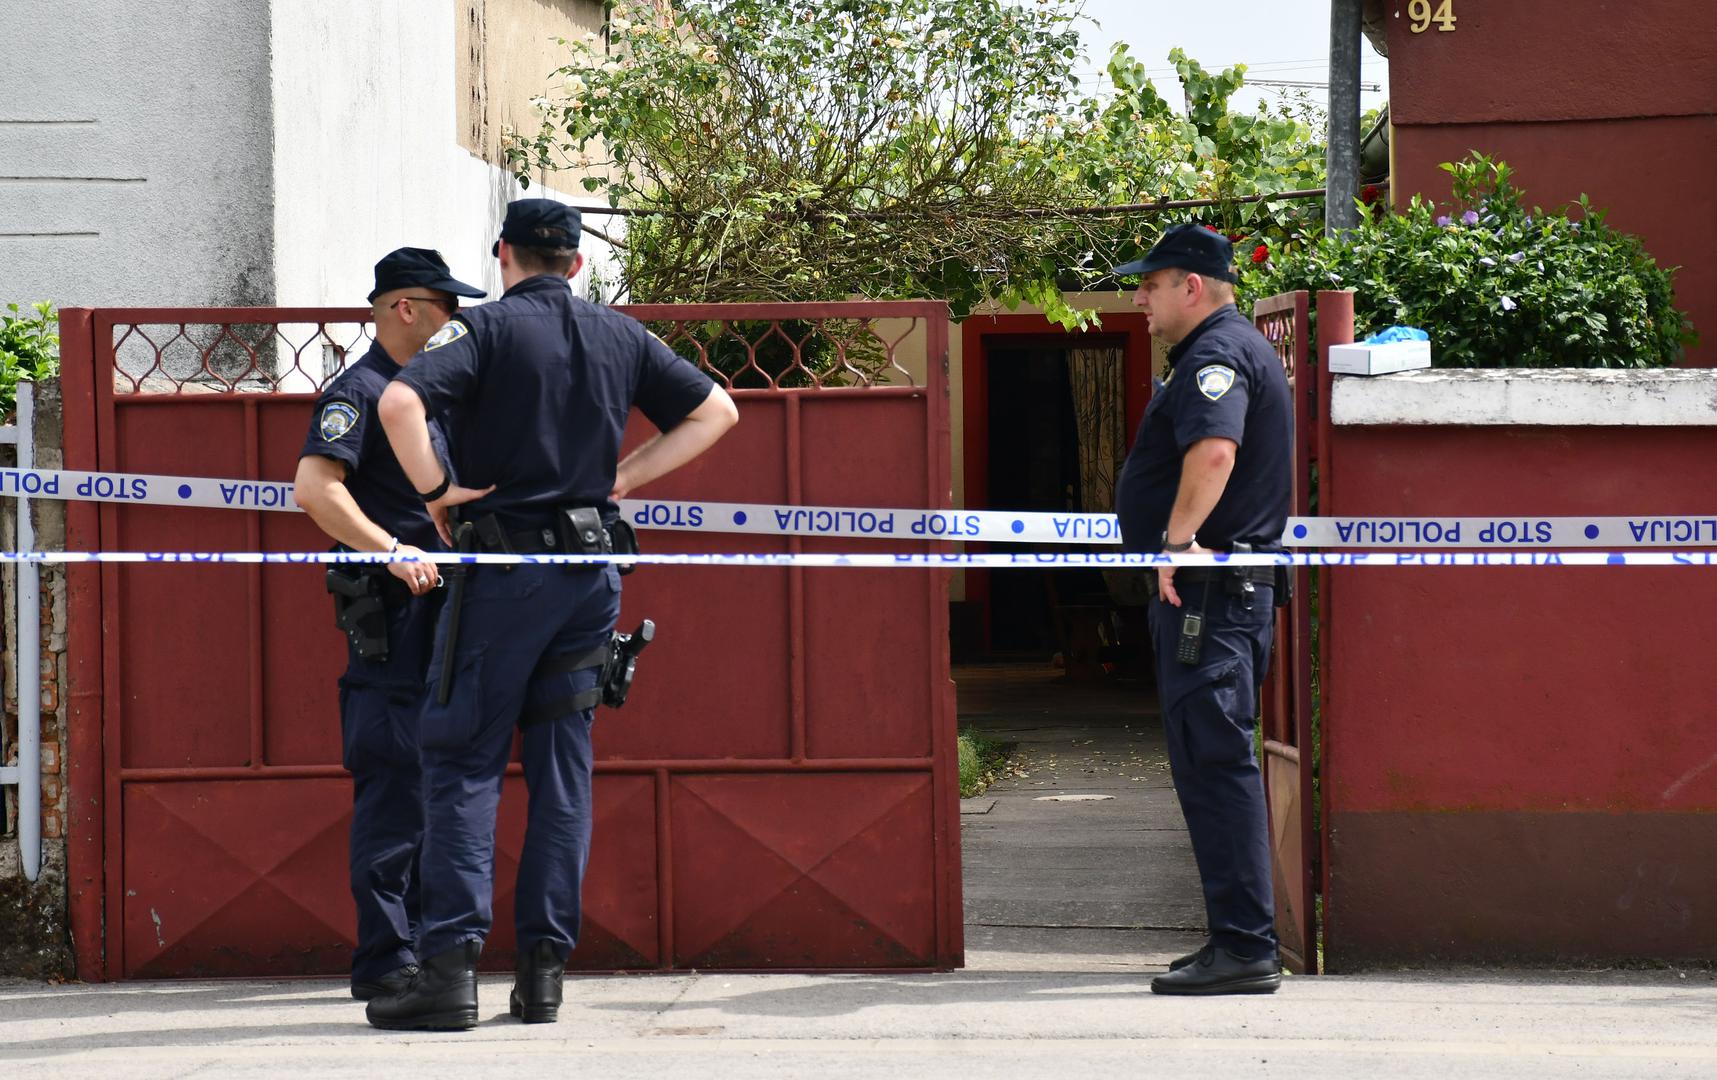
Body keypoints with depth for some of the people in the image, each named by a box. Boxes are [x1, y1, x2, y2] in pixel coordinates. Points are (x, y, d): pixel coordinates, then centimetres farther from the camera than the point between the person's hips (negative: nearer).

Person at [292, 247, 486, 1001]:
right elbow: (314, 488, -22)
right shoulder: (359, 391, -9)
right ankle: (384, 960, -9)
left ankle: (418, 946, 20)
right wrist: (394, 553, -28)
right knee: (392, 783, -10)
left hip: (440, 605, 10)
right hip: (390, 610, -10)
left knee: (430, 783, 13)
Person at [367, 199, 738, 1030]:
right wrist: (622, 478, 13)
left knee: (463, 759, -1)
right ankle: (543, 969, 6)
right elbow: (714, 411, 18)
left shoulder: (487, 327, -6)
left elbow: (400, 403, -22)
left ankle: (450, 964, -9)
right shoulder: (621, 337, 10)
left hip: (505, 564, -5)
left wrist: (439, 489, -9)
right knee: (563, 765, 8)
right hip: (593, 565, 5)